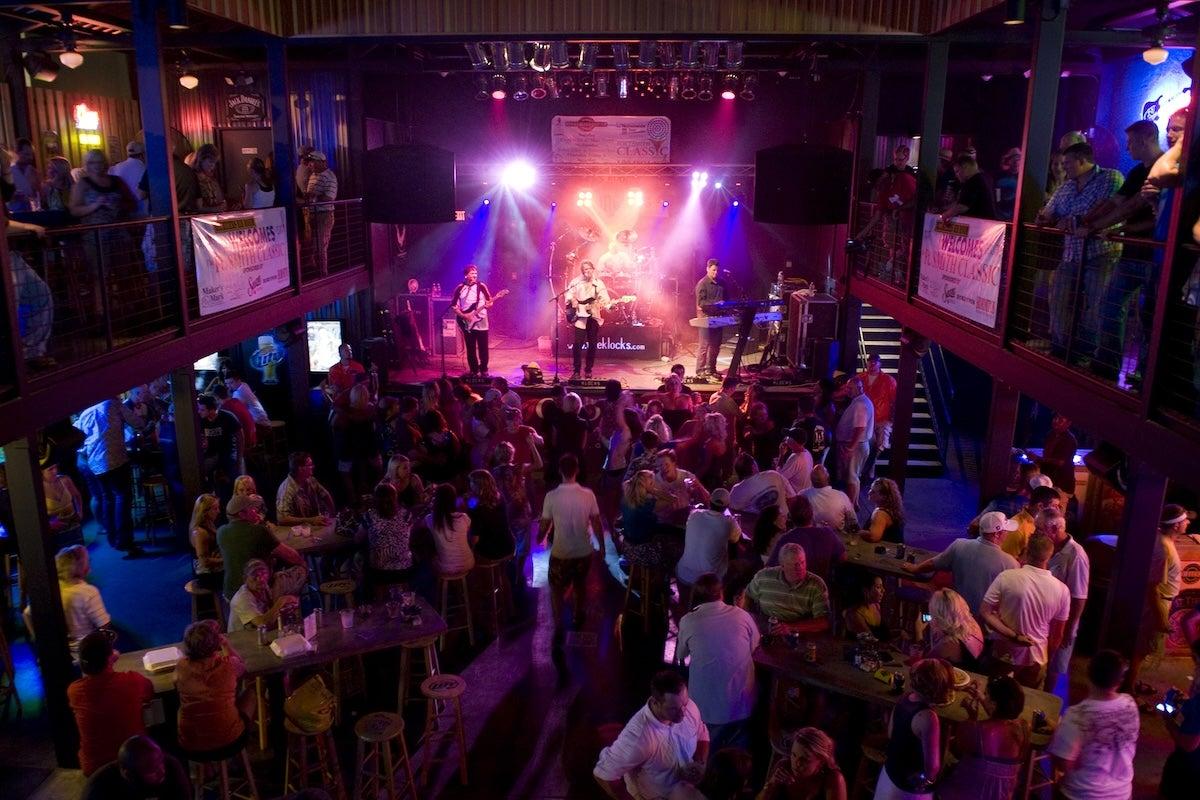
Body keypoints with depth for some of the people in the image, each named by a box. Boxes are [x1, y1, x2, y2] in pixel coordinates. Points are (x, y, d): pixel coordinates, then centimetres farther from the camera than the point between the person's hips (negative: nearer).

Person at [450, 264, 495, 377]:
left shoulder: (481, 286, 1)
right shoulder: (460, 288, 2)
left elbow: (490, 301, 5)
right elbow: (453, 305, 4)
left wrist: (488, 304, -19)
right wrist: (463, 316, -9)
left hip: (481, 322, 0)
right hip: (467, 323, 1)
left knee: (483, 348, 1)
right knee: (471, 350, 5)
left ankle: (483, 370, 13)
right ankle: (474, 371, 15)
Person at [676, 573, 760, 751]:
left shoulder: (688, 622, -11)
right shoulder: (742, 616, -8)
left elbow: (681, 656, 7)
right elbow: (754, 647, 11)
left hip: (706, 706, -2)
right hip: (741, 704, 2)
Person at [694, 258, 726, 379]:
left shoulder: (721, 283, 14)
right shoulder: (702, 284, -7)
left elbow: (725, 299, 23)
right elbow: (701, 302, -15)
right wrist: (715, 303, -25)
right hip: (706, 317, -7)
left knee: (715, 345, 9)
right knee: (704, 345, -6)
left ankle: (711, 369, 18)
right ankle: (700, 371, -2)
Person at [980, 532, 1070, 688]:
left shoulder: (1006, 577, -18)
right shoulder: (1061, 590, -13)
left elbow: (984, 613, -19)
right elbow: (1057, 635, -2)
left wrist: (1013, 637, -15)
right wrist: (1047, 658, 13)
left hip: (1003, 655, -1)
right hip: (1034, 659, 1)